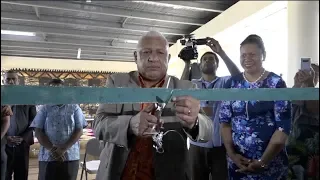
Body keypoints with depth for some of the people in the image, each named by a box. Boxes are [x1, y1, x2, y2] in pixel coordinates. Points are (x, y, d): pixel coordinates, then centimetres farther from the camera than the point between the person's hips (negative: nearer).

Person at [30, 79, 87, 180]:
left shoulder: (74, 108, 4)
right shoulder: (44, 109, 8)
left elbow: (79, 131, -2)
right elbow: (38, 132, 2)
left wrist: (63, 149, -13)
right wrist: (52, 149, -12)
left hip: (70, 156, -1)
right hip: (47, 157, 1)